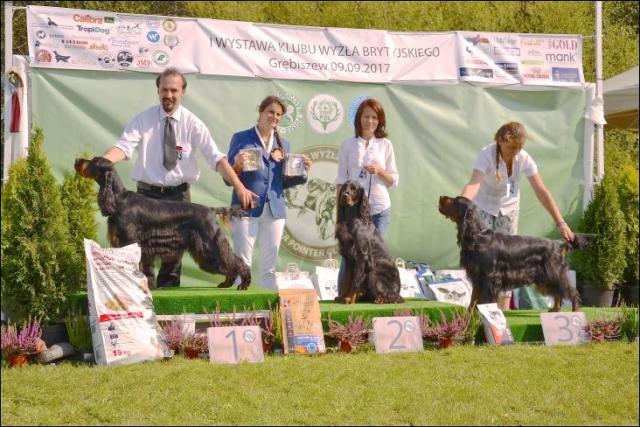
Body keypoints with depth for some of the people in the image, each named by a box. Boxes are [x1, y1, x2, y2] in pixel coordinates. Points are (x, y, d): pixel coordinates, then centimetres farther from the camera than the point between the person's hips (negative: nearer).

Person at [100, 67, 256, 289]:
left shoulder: (192, 123, -4)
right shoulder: (144, 119, -4)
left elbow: (216, 157, -9)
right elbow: (123, 147, -16)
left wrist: (239, 187, -19)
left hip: (178, 195, 1)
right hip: (148, 193, -1)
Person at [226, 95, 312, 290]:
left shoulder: (284, 144, 15)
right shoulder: (241, 138, 1)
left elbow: (284, 182, 17)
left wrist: (302, 172, 0)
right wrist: (237, 166, -21)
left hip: (275, 210, 4)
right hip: (246, 209, -4)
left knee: (269, 267, 8)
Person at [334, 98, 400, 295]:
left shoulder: (385, 145, 7)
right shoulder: (348, 144, 6)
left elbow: (394, 181, 9)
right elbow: (341, 180, 5)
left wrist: (380, 171, -10)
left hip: (379, 209, 1)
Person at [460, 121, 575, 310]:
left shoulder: (524, 158, -22)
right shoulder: (487, 155, -30)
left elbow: (541, 191, -20)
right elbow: (474, 183, -45)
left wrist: (560, 223, -24)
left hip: (508, 208, 3)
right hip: (483, 207, -3)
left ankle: (504, 308, 3)